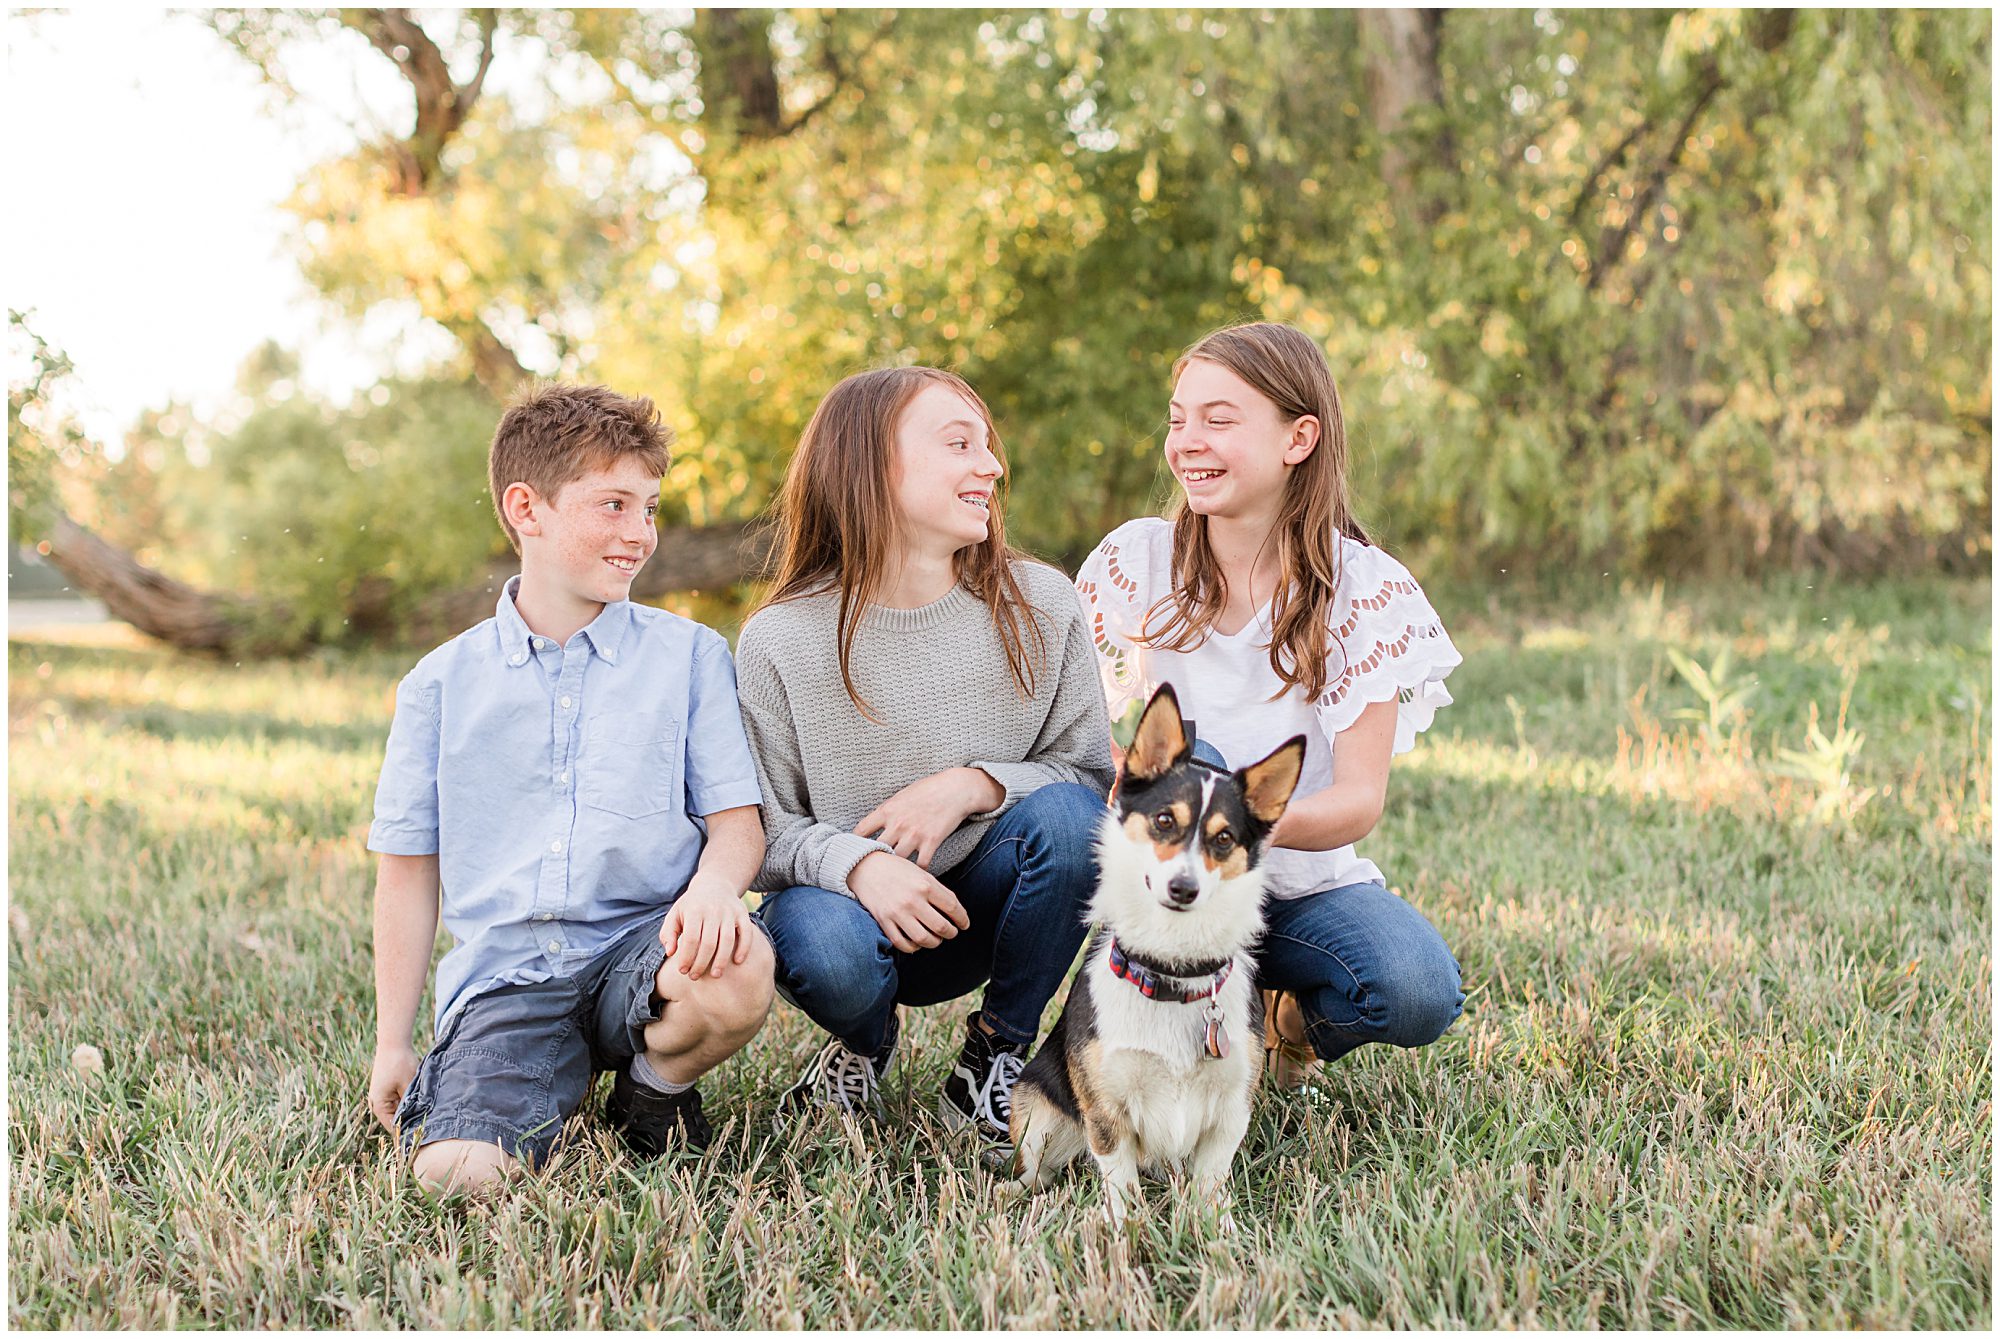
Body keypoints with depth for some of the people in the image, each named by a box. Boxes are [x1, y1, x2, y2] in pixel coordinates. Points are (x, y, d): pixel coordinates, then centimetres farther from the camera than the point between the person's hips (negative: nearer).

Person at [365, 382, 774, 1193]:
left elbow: (737, 818, 3)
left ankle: (653, 1097, -1)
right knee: (456, 1174, -27)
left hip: (640, 945, 1)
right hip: (505, 974, 0)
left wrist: (713, 885, -22)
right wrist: (391, 1044, 10)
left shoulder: (688, 655, 8)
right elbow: (409, 871, 13)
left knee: (738, 971, -35)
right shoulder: (441, 685, 9)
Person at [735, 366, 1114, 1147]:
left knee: (1067, 813, -29)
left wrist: (972, 786, -22)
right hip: (853, 898, -2)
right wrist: (858, 865, -31)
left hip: (984, 904, 2)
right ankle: (865, 1042, 6)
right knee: (828, 950, -36)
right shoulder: (780, 641, -11)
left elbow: (1094, 773, -4)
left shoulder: (1040, 606, -6)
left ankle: (997, 1055, -4)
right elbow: (762, 828, -10)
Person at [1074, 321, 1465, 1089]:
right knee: (1187, 756, -31)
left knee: (1417, 992, -28)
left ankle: (1287, 1017, 7)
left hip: (1305, 878, 0)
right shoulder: (1133, 563, -4)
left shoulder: (1366, 590, -8)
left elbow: (1360, 798, -14)